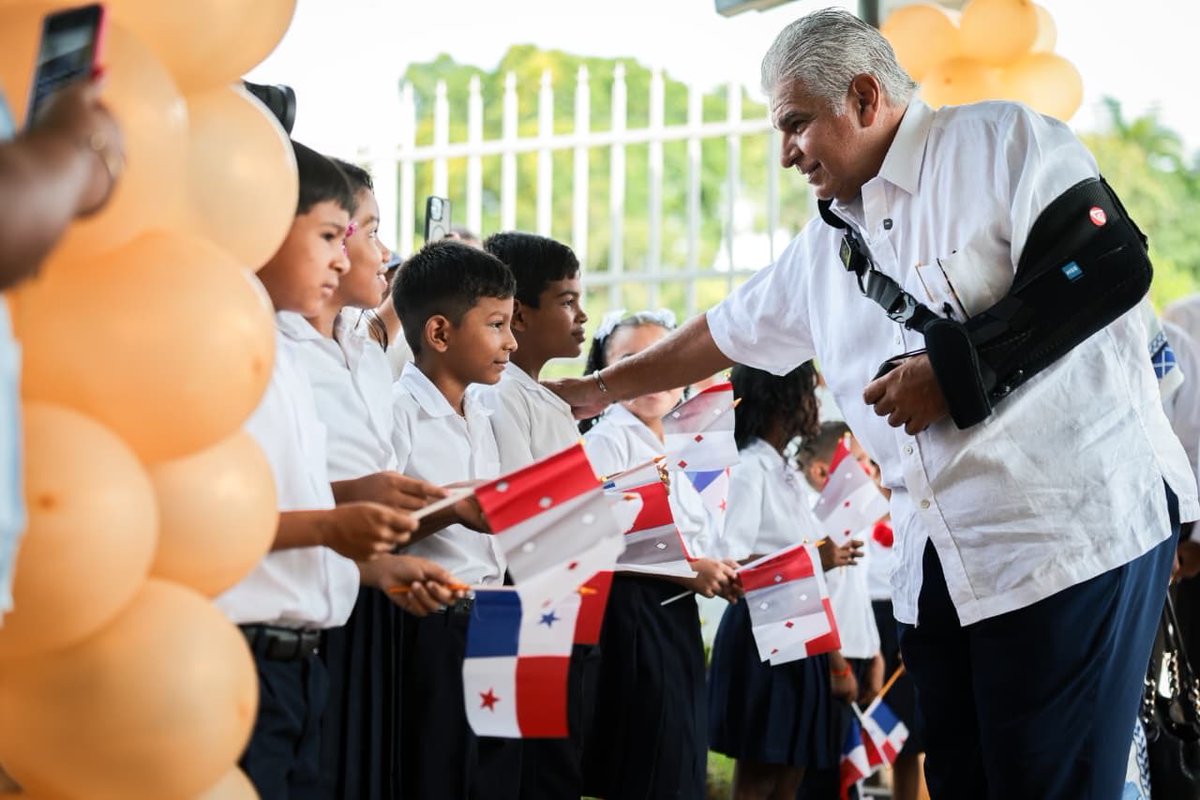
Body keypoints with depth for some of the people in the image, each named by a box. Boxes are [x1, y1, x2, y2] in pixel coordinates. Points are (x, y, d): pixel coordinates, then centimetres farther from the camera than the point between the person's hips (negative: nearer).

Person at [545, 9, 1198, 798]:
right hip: (939, 565, 8)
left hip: (1073, 529, -7)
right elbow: (725, 332, 32)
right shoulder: (826, 246, 19)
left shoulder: (1001, 142, -4)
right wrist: (597, 390, 35)